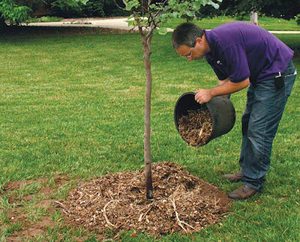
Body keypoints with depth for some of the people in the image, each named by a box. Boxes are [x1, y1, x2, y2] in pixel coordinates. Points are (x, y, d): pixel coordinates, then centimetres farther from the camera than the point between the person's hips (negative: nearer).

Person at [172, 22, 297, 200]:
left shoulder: (225, 40, -30)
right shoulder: (210, 49, 1)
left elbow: (241, 81, -24)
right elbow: (225, 79, 12)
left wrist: (210, 93, -14)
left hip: (277, 73, -10)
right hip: (260, 75, 10)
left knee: (259, 130, -8)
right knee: (248, 124, 16)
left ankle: (253, 182, 3)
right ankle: (247, 170, 30)